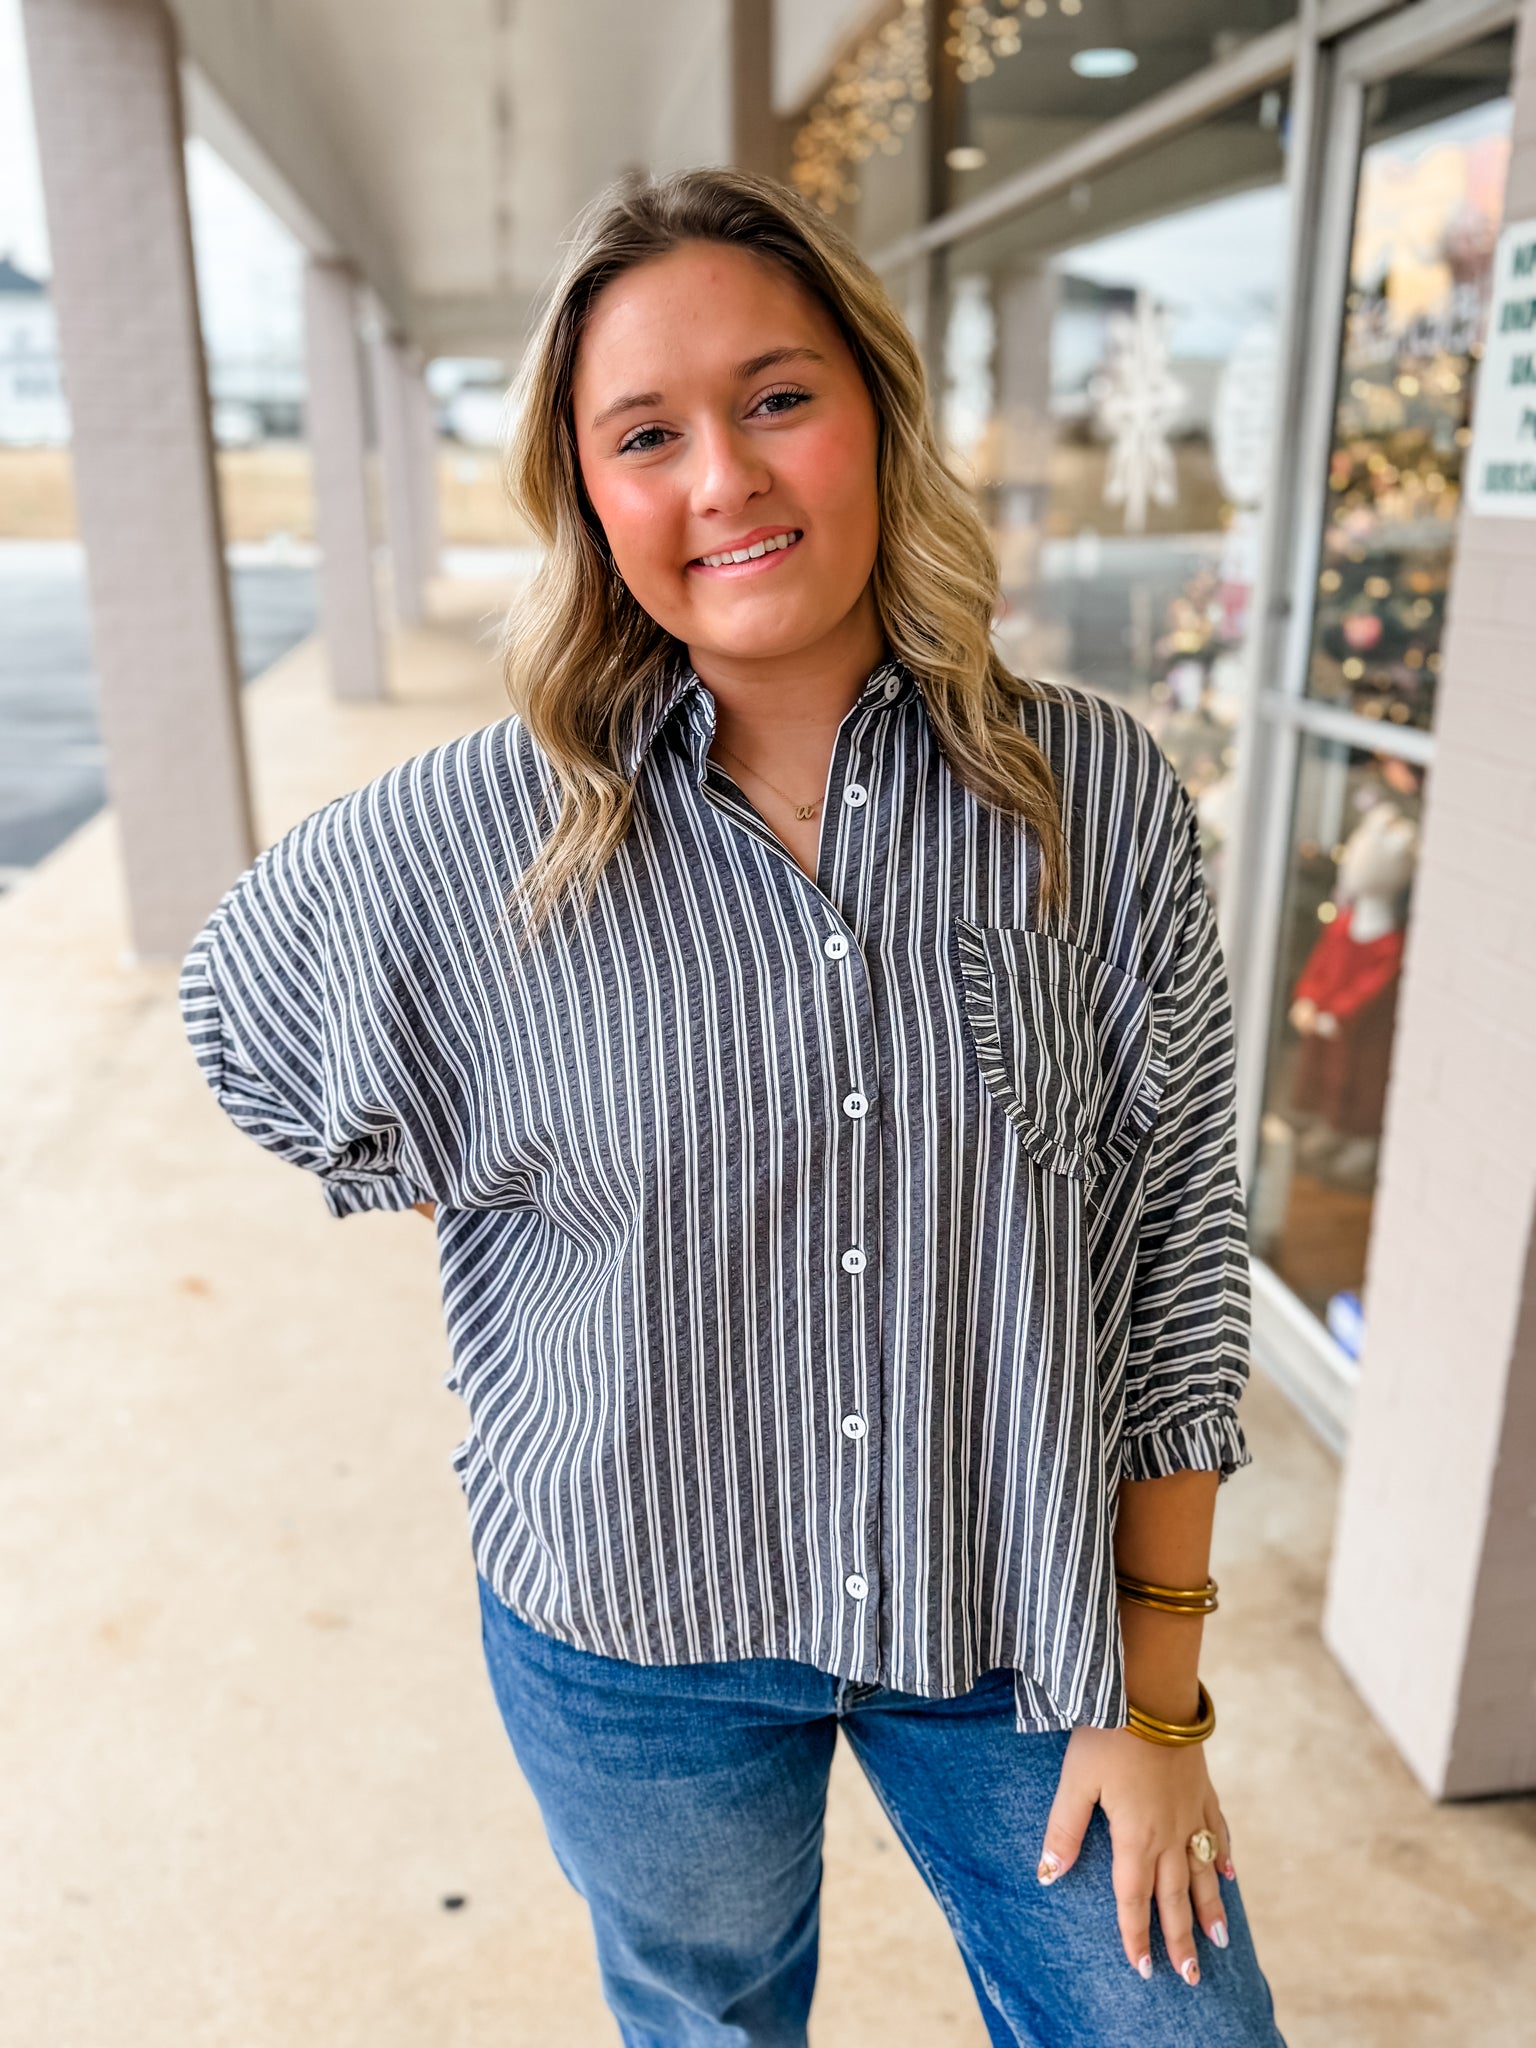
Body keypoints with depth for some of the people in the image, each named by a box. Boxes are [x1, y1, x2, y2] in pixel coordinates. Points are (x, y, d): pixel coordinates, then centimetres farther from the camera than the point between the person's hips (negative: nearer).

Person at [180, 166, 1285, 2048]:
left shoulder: (1098, 800, -13)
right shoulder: (472, 840, -15)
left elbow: (1176, 1229, -8)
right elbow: (242, 998, 6)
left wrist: (1159, 1684, -4)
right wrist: (474, 1199, -2)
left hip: (1019, 1612, 1)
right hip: (634, 1630, 1)